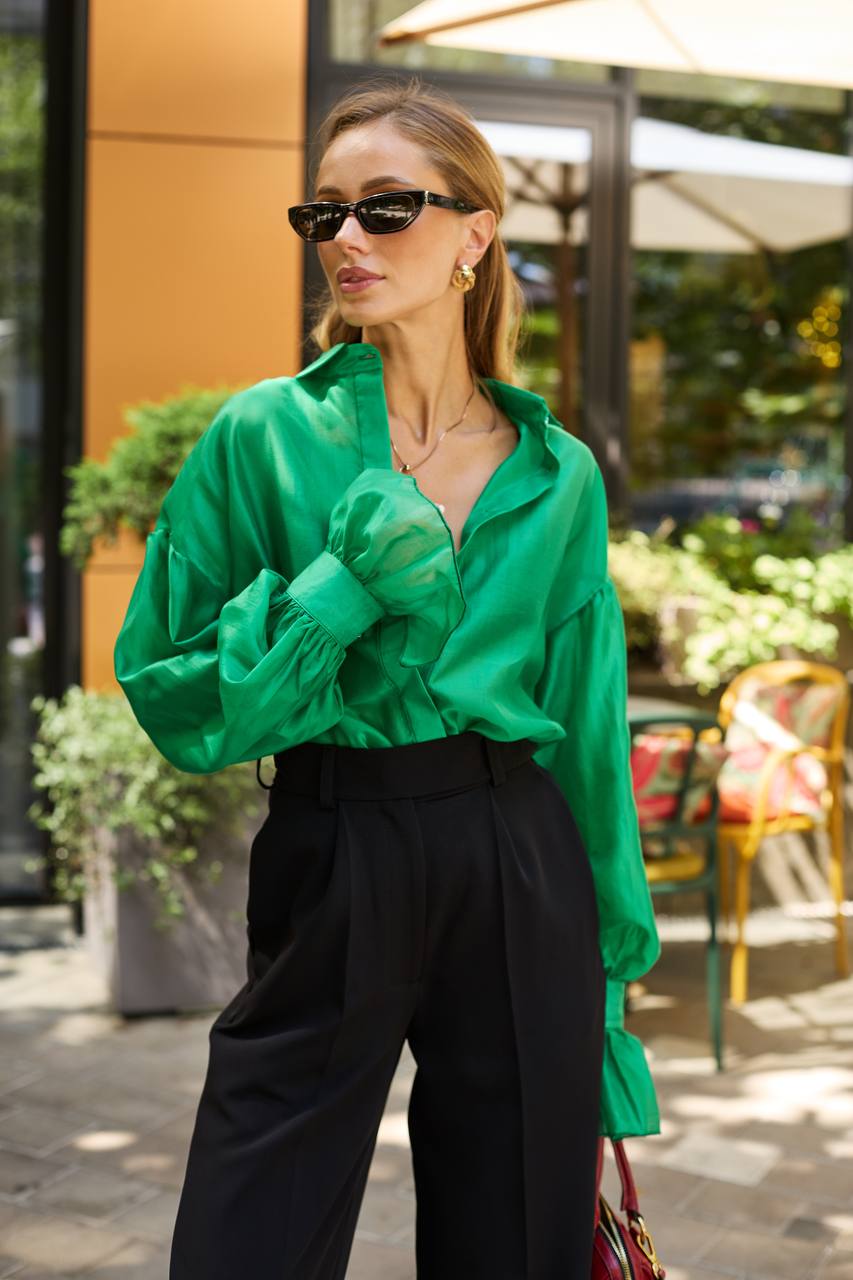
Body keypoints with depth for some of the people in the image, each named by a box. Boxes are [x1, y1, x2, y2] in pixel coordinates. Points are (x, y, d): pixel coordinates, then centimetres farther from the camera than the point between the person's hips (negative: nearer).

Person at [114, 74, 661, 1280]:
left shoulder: (560, 473, 5)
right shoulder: (264, 435, -1)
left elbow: (586, 726, 10)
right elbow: (171, 696, -3)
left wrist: (614, 958, 10)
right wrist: (345, 586, -16)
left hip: (520, 875, 3)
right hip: (332, 872, -2)